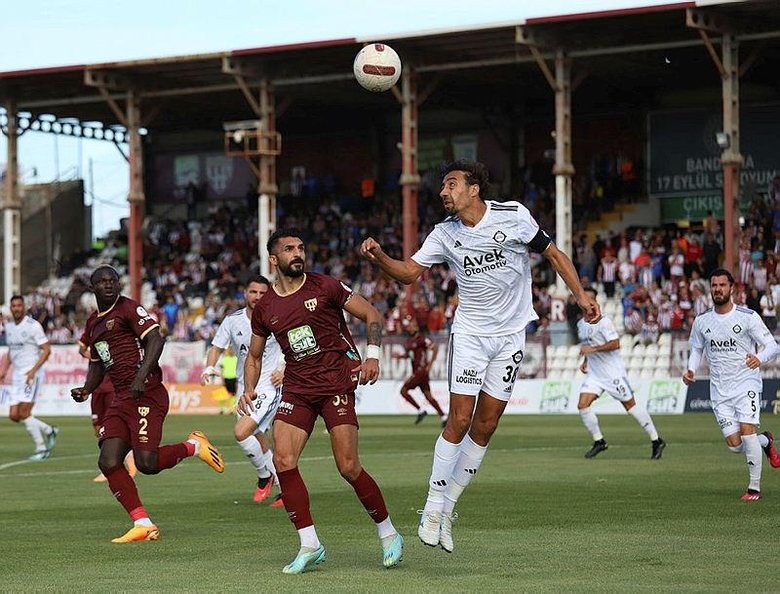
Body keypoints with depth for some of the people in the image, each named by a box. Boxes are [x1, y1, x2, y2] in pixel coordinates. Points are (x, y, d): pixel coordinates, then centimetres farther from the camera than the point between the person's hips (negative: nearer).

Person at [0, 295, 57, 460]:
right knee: (14, 415, 1)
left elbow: (47, 350, -12)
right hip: (17, 373, 7)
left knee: (24, 412, -14)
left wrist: (33, 370, -20)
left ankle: (41, 448, -2)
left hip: (32, 373, -7)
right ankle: (50, 431, 19)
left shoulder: (33, 325, -11)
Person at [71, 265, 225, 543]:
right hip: (121, 400, 8)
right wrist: (86, 390, 13)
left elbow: (155, 340, -16)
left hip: (146, 395, -8)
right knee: (108, 462, -7)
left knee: (146, 463, -16)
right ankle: (142, 524, -1)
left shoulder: (129, 309, -5)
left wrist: (141, 375, -28)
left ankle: (193, 446, 12)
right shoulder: (93, 324, 20)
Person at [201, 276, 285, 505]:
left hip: (269, 386, -5)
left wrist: (284, 370, -11)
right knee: (259, 443, 9)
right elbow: (217, 347, 11)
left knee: (241, 432, -21)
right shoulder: (233, 320, 2)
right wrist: (209, 368, -8)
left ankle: (265, 475, 2)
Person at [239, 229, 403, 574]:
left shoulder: (324, 287, -2)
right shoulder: (264, 308, 8)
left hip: (336, 381, -4)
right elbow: (254, 355, 21)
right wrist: (249, 390, 4)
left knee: (349, 468, -11)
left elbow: (372, 315, 3)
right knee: (283, 460, -14)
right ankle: (310, 546, -5)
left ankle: (388, 534, 9)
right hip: (296, 388, 4)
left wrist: (372, 355, -10)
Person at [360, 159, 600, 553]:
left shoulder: (513, 216, -8)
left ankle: (447, 507, 10)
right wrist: (379, 258, -22)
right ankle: (433, 508, -4)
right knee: (460, 420, -12)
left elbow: (553, 254, 2)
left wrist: (581, 295, -5)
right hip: (470, 333, 0)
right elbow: (408, 272, -3)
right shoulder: (445, 234, -2)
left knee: (485, 426, 0)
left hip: (511, 335, 0)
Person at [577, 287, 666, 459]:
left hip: (613, 372, -7)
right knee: (582, 405, -7)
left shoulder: (603, 321, -14)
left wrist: (593, 349, -25)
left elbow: (615, 343, -21)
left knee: (630, 405, -2)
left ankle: (656, 441, 8)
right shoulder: (581, 324, 11)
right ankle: (599, 442, 5)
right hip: (594, 373, 7)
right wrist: (585, 361, 13)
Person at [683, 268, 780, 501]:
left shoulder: (748, 316, -6)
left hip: (747, 384, -4)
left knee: (747, 430, -20)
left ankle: (755, 487, -5)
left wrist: (759, 358, -28)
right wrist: (691, 370, 1)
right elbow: (696, 349, 21)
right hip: (720, 391, 4)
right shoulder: (701, 321, 6)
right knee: (734, 445, -4)